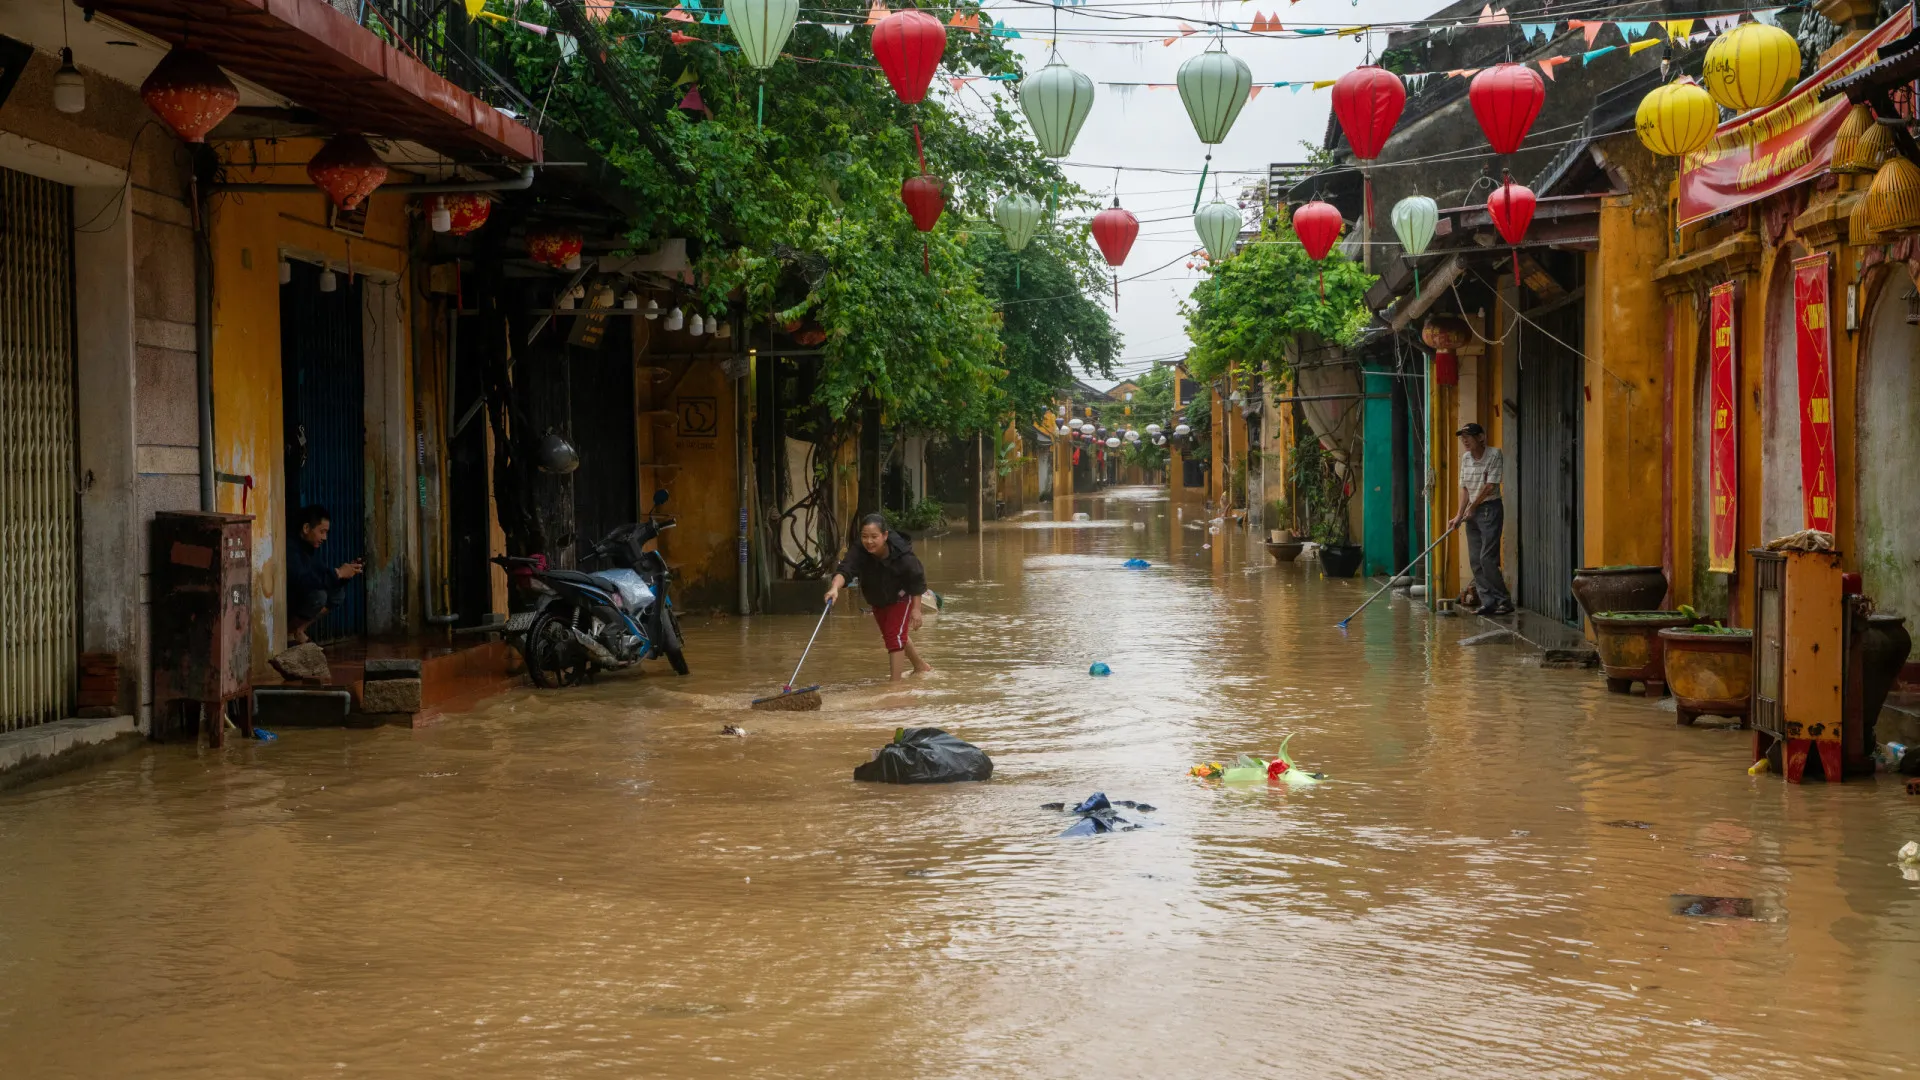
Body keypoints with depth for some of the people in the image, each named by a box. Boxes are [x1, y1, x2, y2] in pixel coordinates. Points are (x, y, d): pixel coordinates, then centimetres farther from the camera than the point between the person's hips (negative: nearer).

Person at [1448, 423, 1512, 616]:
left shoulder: (1494, 454, -11)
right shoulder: (1466, 458, 9)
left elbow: (1490, 486, -14)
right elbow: (1465, 489, 10)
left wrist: (1472, 508, -8)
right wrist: (1459, 515, 2)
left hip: (1490, 508, -7)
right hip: (1472, 512, 7)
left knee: (1487, 558, -13)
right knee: (1475, 560, 3)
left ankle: (1504, 602, -6)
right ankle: (1488, 602, 6)